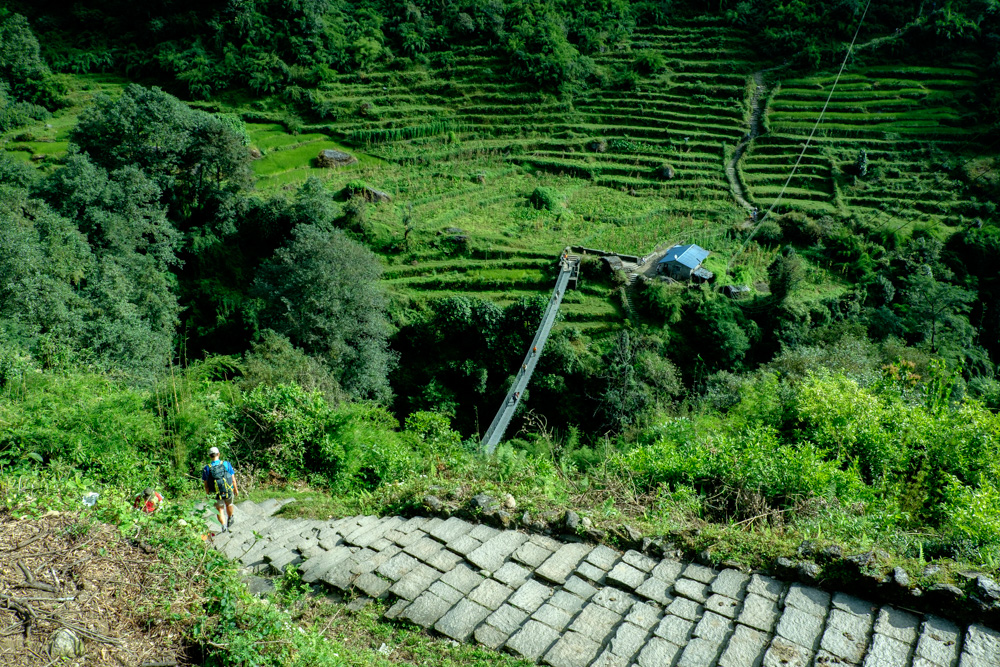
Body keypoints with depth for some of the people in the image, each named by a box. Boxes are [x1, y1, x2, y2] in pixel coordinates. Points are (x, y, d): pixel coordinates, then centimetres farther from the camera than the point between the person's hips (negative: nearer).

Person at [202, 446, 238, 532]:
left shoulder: (207, 468, -13)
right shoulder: (226, 464, -12)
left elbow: (206, 484, -6)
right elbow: (233, 479, -4)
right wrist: (236, 489, 10)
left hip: (216, 494, -1)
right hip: (229, 491, 1)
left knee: (219, 510, 18)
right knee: (229, 504, 28)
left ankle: (224, 525, 2)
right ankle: (230, 519, 49)